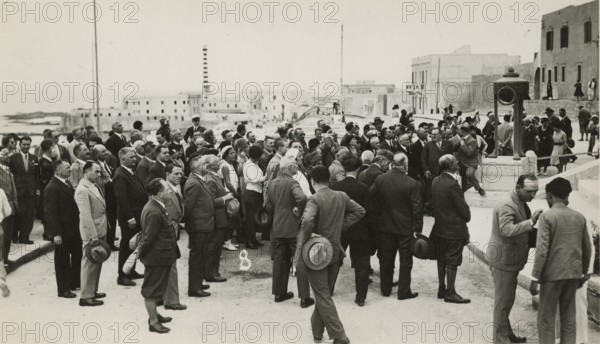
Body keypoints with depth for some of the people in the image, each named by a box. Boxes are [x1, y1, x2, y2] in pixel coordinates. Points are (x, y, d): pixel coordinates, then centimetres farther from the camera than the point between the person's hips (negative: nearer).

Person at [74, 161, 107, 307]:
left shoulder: (94, 186, 10)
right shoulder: (82, 190, -19)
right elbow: (86, 216, -21)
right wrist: (94, 237, -22)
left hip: (101, 231, 9)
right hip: (92, 233, -9)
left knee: (97, 262, 18)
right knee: (90, 263, -1)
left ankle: (92, 291, 30)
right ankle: (86, 296, 8)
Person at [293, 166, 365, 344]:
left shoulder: (314, 199, -18)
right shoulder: (341, 196, 1)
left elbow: (307, 222, -33)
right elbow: (359, 211, 10)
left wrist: (302, 246, -20)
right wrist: (342, 225, 8)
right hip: (335, 252, 6)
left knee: (323, 296, 0)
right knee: (324, 293, 19)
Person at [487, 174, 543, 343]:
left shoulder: (521, 204, 11)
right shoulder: (507, 206, -21)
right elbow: (507, 230, -35)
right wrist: (530, 222, -41)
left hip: (511, 260, 10)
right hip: (503, 260, -10)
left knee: (507, 300, 20)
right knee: (503, 301, -1)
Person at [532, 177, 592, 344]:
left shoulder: (547, 216, -11)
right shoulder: (579, 216, 6)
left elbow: (542, 249, -17)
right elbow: (587, 248, 10)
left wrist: (535, 275, -10)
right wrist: (584, 273, 20)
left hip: (553, 273, -5)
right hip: (574, 273, 5)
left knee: (546, 317, 4)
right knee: (569, 316, 14)